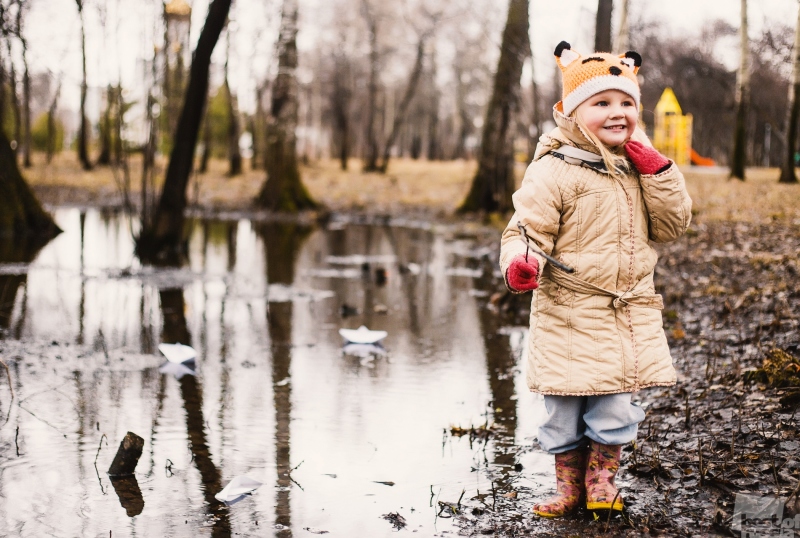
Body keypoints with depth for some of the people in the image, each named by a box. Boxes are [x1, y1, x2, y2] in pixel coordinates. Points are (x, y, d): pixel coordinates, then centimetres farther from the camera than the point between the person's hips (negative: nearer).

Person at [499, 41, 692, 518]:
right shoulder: (554, 171, -11)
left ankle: (602, 477, 28)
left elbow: (673, 225, 4)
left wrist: (656, 170, -7)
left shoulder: (642, 167, 7)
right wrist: (521, 262, -33)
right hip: (568, 315, -4)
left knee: (617, 405, 7)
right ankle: (569, 482, 24)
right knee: (565, 406, 5)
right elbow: (527, 228, -12)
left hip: (630, 314, 4)